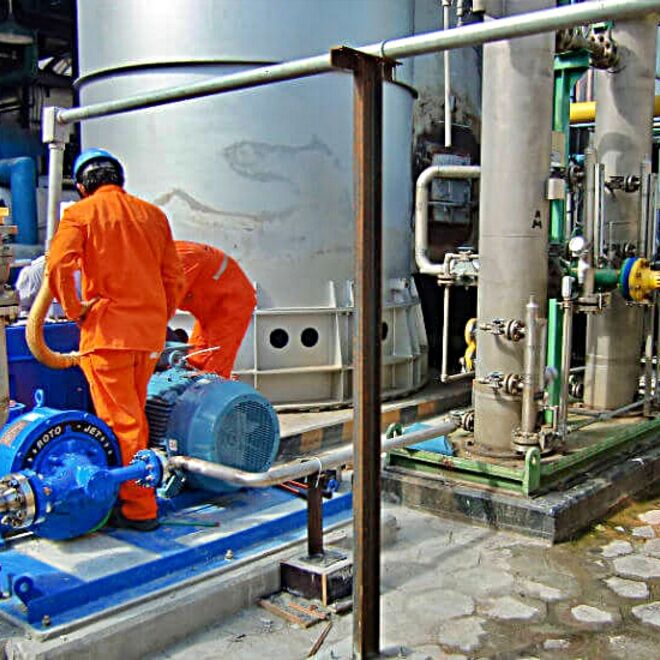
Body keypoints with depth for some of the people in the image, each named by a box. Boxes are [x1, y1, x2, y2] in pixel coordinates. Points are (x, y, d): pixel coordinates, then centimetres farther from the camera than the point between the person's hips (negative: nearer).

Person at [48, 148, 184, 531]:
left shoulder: (80, 214, 0)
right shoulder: (152, 214, 13)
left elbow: (58, 264, -16)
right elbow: (174, 277, 12)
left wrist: (75, 310, -4)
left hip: (108, 330, -5)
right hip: (150, 333, 5)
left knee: (120, 421, -1)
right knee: (134, 416, 17)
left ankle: (139, 508, 1)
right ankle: (135, 493, 28)